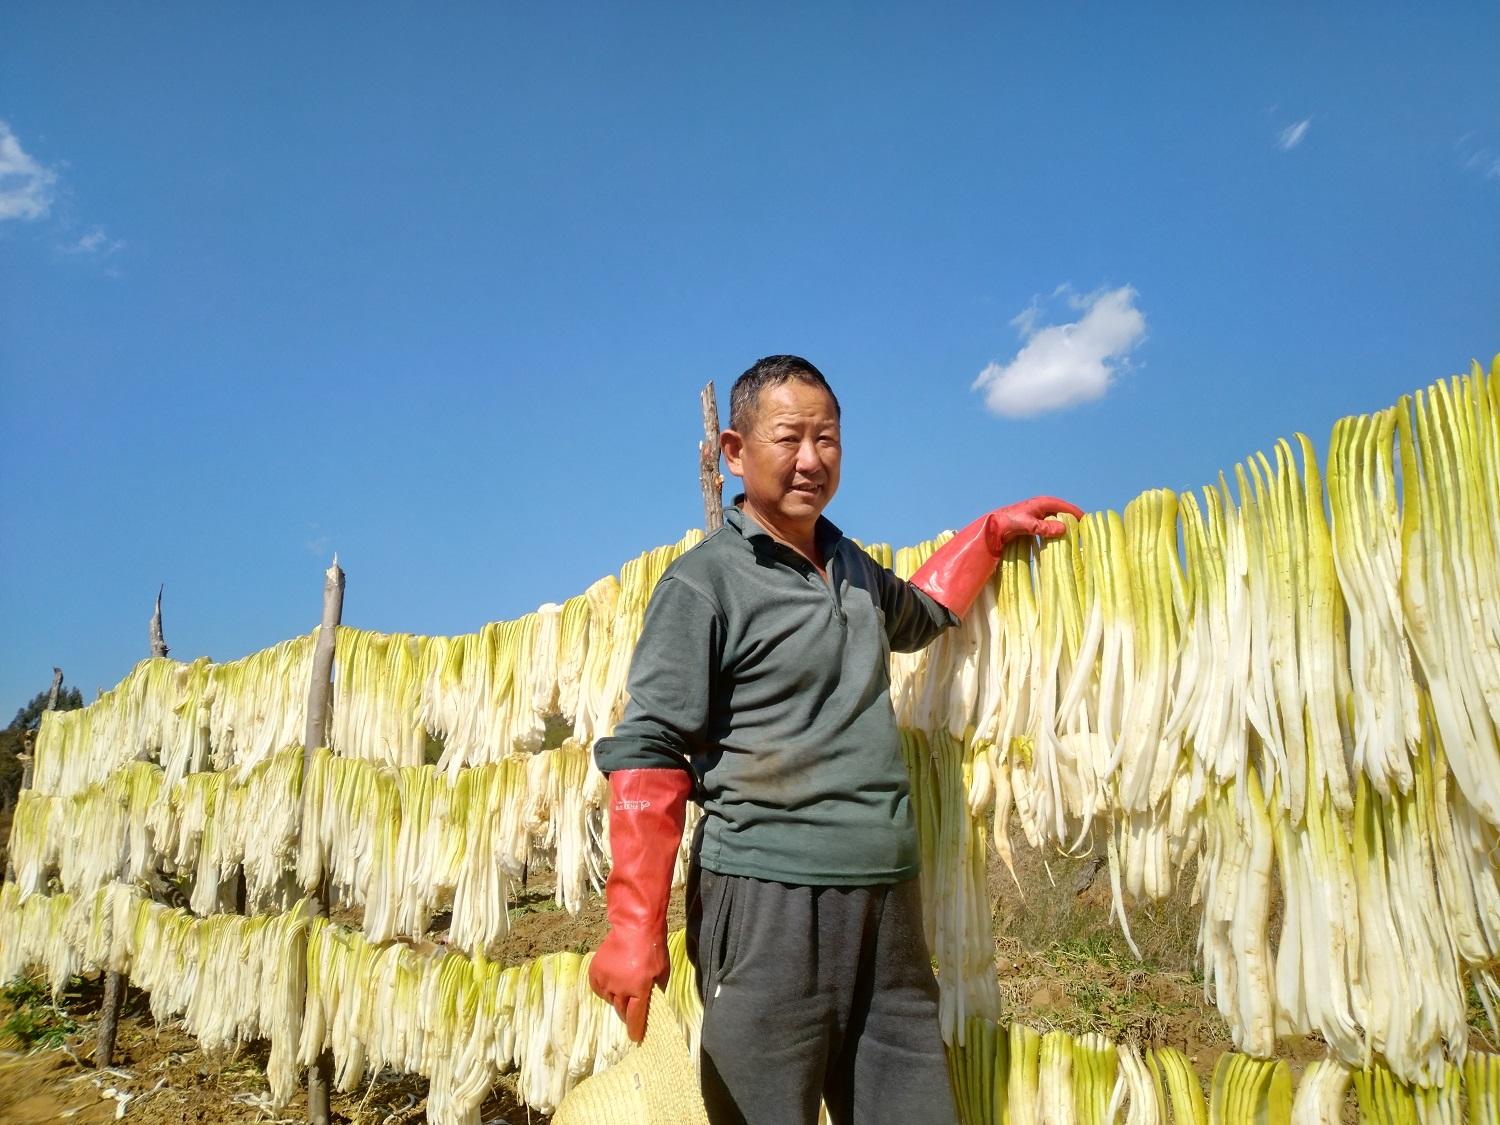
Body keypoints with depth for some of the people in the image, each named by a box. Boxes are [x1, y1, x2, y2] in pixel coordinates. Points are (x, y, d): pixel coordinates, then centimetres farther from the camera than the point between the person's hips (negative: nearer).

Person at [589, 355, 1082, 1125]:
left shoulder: (853, 567, 14)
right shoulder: (703, 584, -7)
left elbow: (917, 614, 37)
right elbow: (647, 756, -11)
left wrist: (995, 529, 30)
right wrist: (635, 931, -16)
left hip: (887, 897, 6)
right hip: (767, 899, -6)